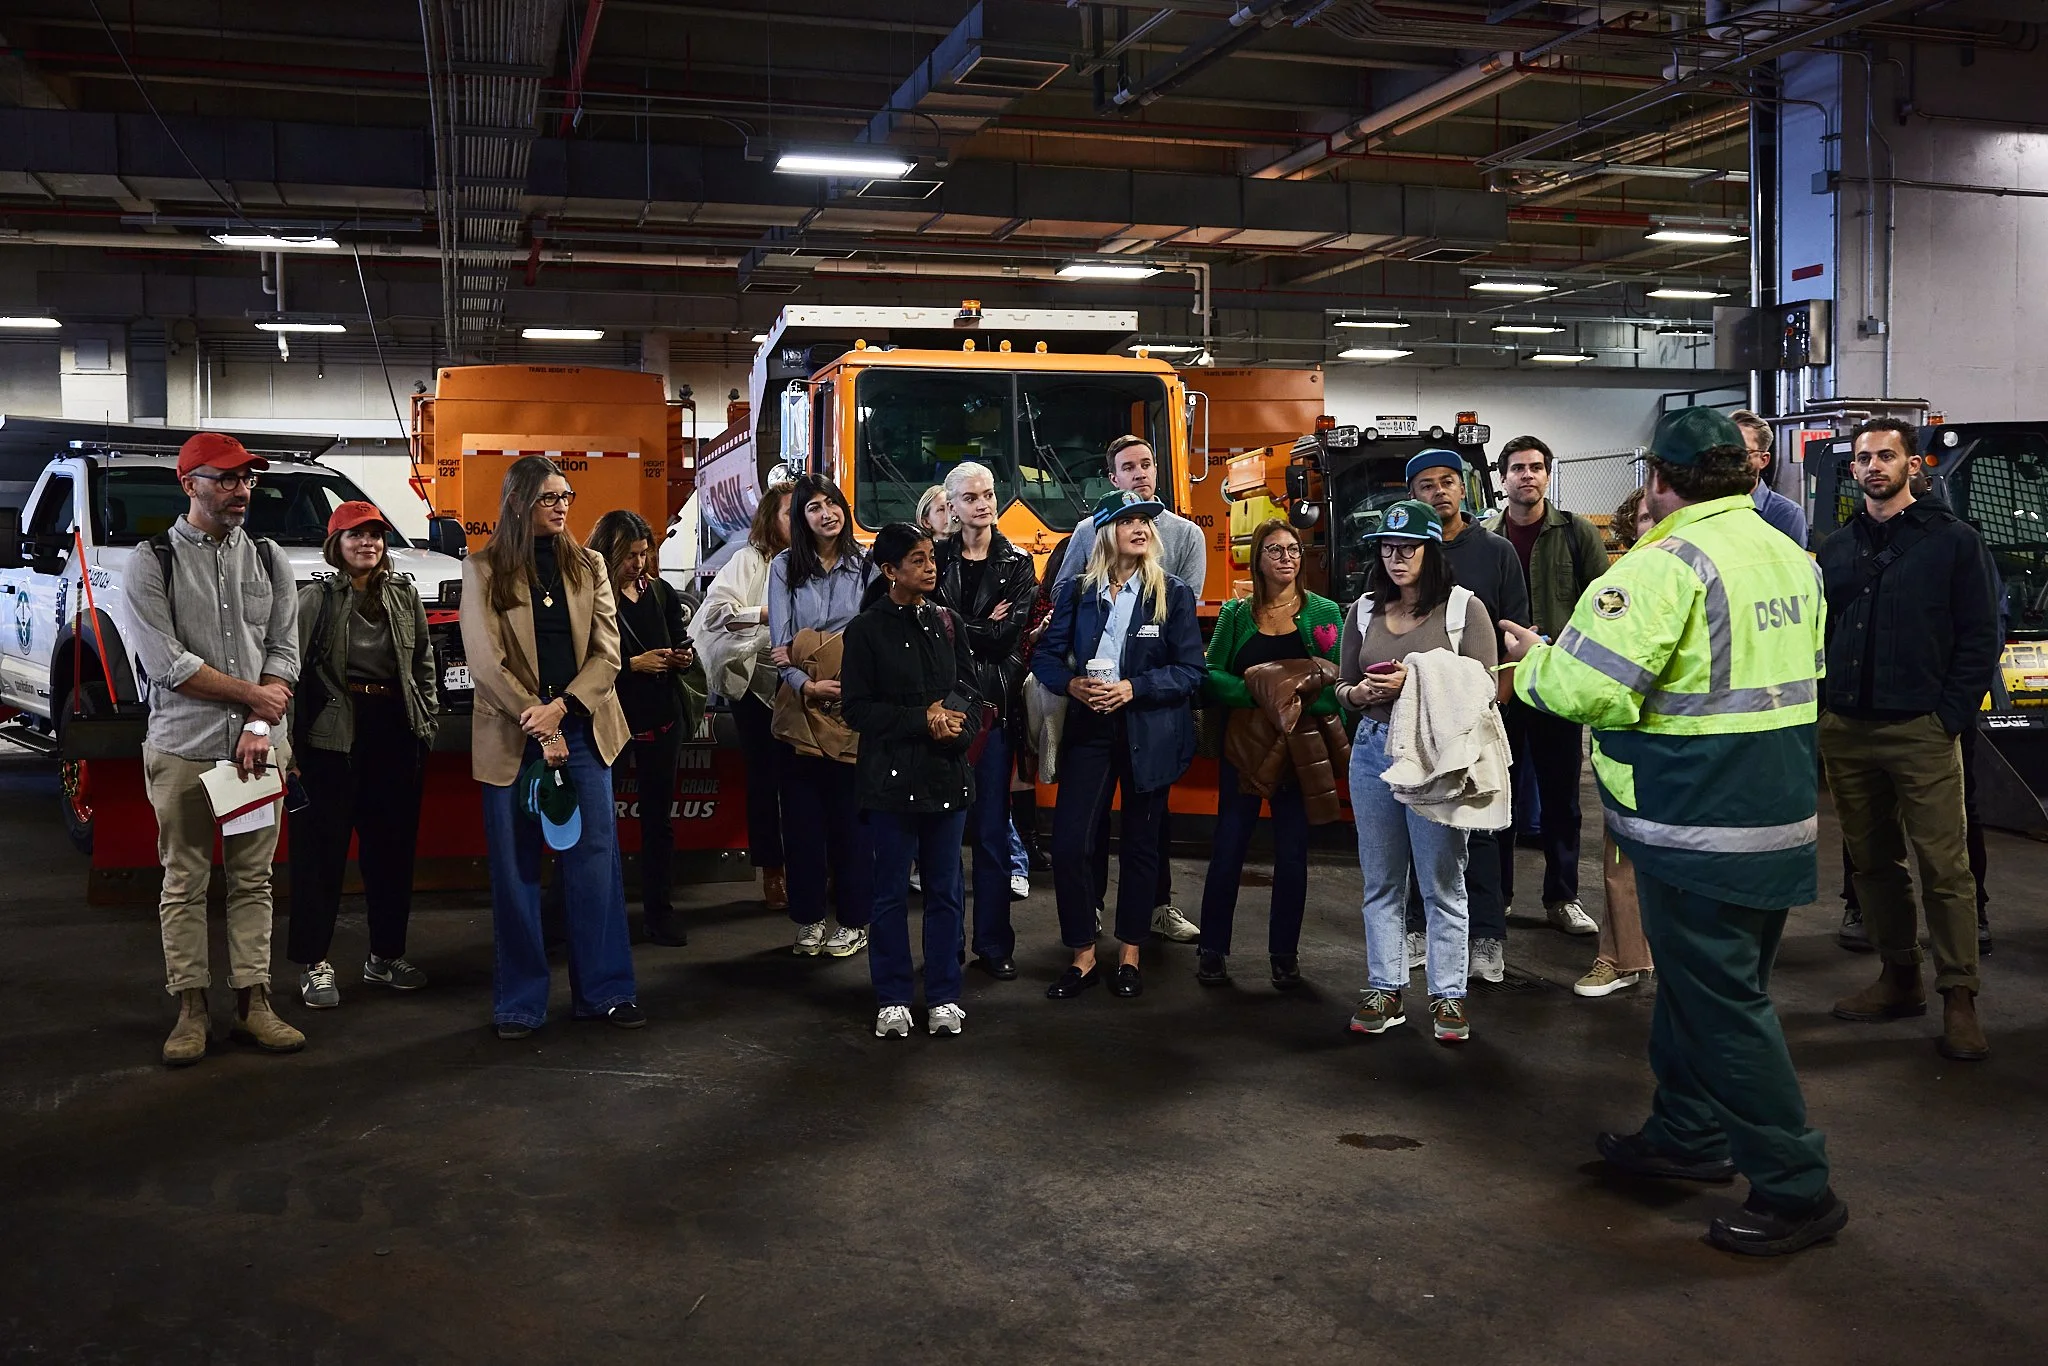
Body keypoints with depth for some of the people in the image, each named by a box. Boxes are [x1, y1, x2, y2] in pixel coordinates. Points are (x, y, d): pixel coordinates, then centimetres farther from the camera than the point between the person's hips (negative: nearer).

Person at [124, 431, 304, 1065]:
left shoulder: (269, 561, 9)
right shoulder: (152, 563, -2)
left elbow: (284, 652, 3)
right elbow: (167, 664, -11)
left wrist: (259, 727, -10)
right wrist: (254, 695, -8)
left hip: (258, 747, 3)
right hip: (182, 750, -3)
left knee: (253, 880, 7)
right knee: (184, 883, 4)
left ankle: (253, 1003, 13)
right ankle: (190, 1009, 13)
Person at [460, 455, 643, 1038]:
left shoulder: (588, 566, 9)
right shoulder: (483, 570, 0)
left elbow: (606, 652, 2)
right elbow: (485, 661, -6)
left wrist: (561, 708, -12)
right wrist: (539, 725, -12)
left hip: (583, 730, 2)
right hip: (513, 739, -2)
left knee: (596, 860, 2)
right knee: (515, 870, 5)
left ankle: (604, 991, 11)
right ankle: (520, 1002, 15)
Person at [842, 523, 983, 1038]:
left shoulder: (948, 623, 9)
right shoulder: (866, 630, -1)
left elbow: (969, 693, 8)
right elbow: (858, 708, -5)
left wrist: (955, 725, -13)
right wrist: (922, 720, -13)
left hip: (948, 774, 3)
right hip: (892, 777, -3)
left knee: (945, 889, 7)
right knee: (891, 890, 4)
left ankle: (943, 997, 17)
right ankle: (892, 999, 15)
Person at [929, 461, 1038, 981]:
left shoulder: (1017, 565, 7)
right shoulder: (935, 558, 9)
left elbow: (1007, 635, -6)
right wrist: (981, 629, -10)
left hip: (993, 703, 0)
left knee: (991, 828, 1)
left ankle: (994, 943, 9)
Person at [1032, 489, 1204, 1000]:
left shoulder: (1173, 594, -1)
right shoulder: (1076, 591, 4)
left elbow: (1191, 670, -6)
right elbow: (1046, 656, 5)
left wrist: (1132, 688, -17)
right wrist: (1073, 684, -15)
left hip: (1150, 732, -1)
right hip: (1089, 728, 1)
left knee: (1140, 844, 9)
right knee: (1069, 843, -7)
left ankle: (1130, 954, 24)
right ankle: (1083, 957, 7)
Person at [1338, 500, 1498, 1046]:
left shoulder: (1463, 607, -3)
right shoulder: (1364, 611, 11)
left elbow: (1485, 689, -9)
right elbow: (1342, 687, 16)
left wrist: (1415, 684, -18)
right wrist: (1360, 693, -7)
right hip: (1374, 750, 4)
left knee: (1442, 881, 2)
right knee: (1380, 881, 10)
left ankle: (1447, 995, 12)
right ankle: (1384, 990, 20)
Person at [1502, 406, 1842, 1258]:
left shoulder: (1669, 565, -19)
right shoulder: (1791, 557, 10)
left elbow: (1588, 688, -24)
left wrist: (1534, 661, -3)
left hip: (1699, 828, -9)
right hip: (1783, 818, 9)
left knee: (1724, 1004, 1)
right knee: (1699, 985, 22)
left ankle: (1796, 1188, 8)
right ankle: (1689, 1135, 36)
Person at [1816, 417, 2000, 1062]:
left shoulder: (1953, 540, 1)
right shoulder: (1836, 548, 14)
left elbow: (1980, 635, -2)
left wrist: (1952, 714, -10)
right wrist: (1822, 706, 5)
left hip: (1922, 731, -5)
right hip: (1846, 731, 5)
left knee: (1945, 867, -5)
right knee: (1873, 861, 10)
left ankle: (1959, 999, 1)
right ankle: (1899, 979, 22)